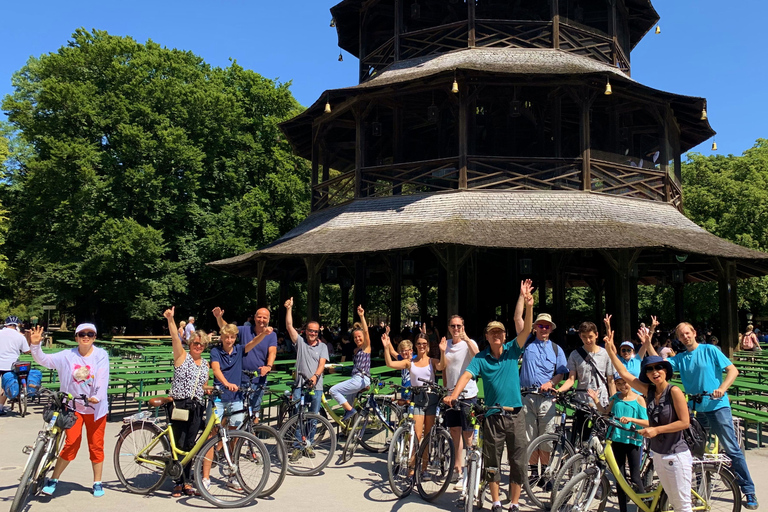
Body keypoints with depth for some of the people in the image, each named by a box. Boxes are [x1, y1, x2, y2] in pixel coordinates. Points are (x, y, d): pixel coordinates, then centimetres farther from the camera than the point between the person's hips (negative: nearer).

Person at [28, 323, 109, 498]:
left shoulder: (101, 355, -5)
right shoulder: (67, 356, -1)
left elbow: (102, 377, -17)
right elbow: (44, 360, -9)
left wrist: (98, 396, -32)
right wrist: (35, 346, -26)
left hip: (95, 407, 0)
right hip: (74, 407, 0)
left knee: (96, 445, 7)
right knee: (71, 443, -7)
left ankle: (97, 483, 20)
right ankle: (53, 480, 13)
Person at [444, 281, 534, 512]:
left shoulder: (512, 351, 2)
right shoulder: (480, 358, -1)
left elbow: (526, 330, -11)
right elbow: (466, 375, -17)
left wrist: (529, 306, -27)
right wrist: (454, 394, -36)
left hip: (516, 413, 1)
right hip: (493, 415, -1)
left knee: (518, 461, 6)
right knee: (492, 462, 8)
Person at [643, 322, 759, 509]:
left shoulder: (709, 350, -3)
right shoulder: (680, 358, 9)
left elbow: (733, 370, -7)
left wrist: (722, 388, -22)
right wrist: (648, 344, -12)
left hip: (717, 406, -5)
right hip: (696, 409, 5)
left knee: (732, 450, -4)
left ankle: (749, 492, 4)